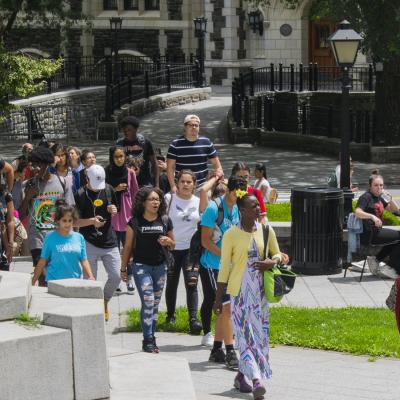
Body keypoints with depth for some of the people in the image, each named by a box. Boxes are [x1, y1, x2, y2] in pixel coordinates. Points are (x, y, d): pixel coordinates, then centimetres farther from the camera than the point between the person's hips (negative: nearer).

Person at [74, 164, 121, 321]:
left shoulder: (108, 190, 6)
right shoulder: (80, 195, -7)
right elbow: (74, 222, -7)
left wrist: (114, 211, -3)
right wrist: (91, 221, -22)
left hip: (109, 241, 4)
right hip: (89, 243, -4)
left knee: (116, 276, -2)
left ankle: (105, 301, 24)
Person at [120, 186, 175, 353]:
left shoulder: (165, 221, 4)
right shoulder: (135, 222, -3)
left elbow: (173, 244, 14)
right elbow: (128, 247, 3)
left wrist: (168, 242, -9)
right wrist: (123, 269, 5)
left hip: (160, 266, 3)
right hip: (141, 266, -3)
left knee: (155, 304, 8)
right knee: (148, 302, -10)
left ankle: (151, 337, 16)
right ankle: (148, 340, -4)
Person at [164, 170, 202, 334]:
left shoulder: (198, 202, 5)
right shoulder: (169, 199, -3)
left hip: (191, 248, 1)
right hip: (172, 248, -1)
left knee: (192, 283, -11)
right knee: (172, 283, 11)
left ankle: (193, 319, -14)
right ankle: (170, 314, 30)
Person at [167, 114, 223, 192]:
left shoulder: (206, 142, 6)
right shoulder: (176, 144, 0)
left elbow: (216, 163, 12)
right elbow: (170, 167, 0)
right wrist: (173, 186, -9)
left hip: (202, 186, 2)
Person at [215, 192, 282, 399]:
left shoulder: (266, 231, 3)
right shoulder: (231, 235, -7)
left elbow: (277, 254, 15)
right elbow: (224, 267, -4)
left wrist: (272, 262, -10)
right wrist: (218, 298, -3)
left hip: (260, 291, 4)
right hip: (239, 291, -4)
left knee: (259, 333, 6)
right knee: (246, 334, -9)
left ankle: (241, 375, 21)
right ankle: (256, 380, -15)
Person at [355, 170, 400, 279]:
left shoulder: (379, 198, 15)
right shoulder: (366, 197, -10)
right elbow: (357, 212, -27)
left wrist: (390, 199, -1)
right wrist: (372, 216, -41)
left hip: (377, 231, 9)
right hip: (368, 234, -9)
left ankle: (376, 259, 11)